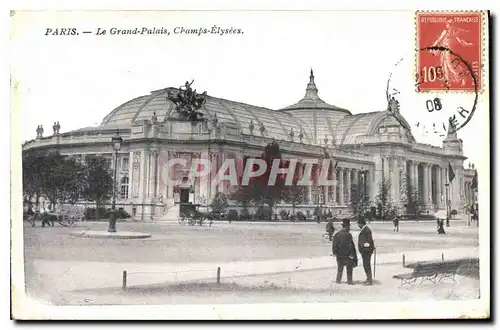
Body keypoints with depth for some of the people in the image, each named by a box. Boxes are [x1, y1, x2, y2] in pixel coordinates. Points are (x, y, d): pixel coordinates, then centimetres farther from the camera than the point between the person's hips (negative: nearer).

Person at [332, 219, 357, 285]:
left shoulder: (337, 234, 0)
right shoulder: (348, 235, -17)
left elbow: (334, 245, 4)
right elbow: (351, 245, -17)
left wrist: (334, 252, 14)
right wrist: (352, 255, -10)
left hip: (339, 255, 5)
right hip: (347, 255, -5)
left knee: (340, 268, 18)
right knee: (349, 269, 9)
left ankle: (338, 280, 22)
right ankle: (349, 281, 12)